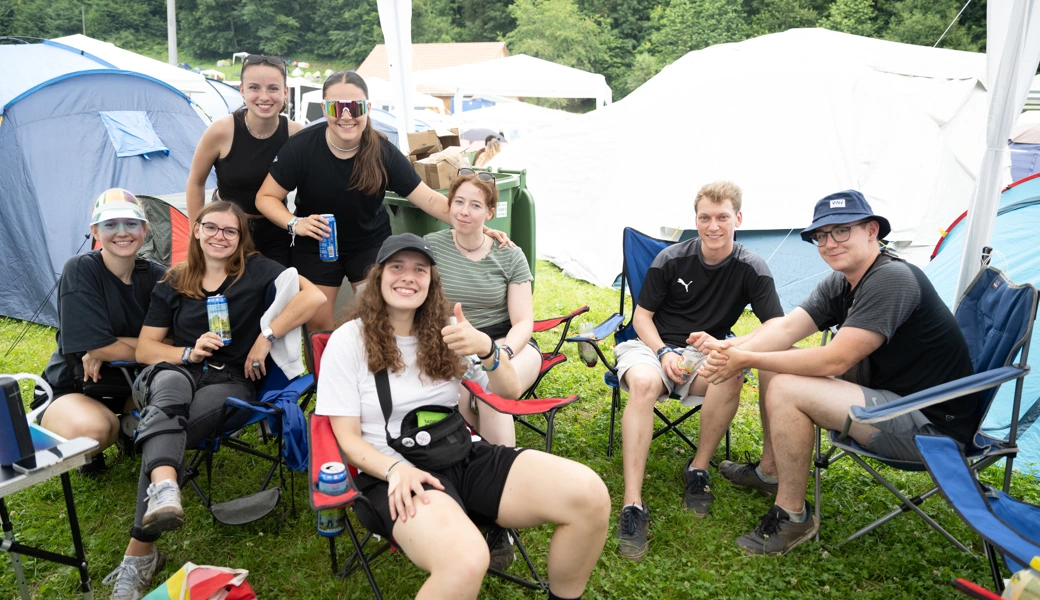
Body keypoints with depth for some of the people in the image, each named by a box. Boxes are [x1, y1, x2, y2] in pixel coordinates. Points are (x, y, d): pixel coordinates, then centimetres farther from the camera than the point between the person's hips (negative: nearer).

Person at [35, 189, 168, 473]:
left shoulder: (156, 276, -6)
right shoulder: (80, 270, -19)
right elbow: (97, 346, -24)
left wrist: (111, 348, -23)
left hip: (129, 382, 5)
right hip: (71, 388, -4)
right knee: (91, 428, -36)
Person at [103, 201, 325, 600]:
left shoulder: (256, 269, 2)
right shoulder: (173, 284, 13)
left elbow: (313, 297, -13)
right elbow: (144, 348, 11)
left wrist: (267, 337, -17)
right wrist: (187, 353, -9)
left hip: (232, 380, -3)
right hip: (178, 370, 3)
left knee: (161, 433, -30)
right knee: (170, 386, -36)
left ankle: (140, 550, -28)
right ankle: (164, 490, -61)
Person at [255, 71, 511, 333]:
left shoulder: (384, 152, -18)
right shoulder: (301, 146, -20)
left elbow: (430, 199, -18)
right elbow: (266, 197, -10)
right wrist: (294, 223, -30)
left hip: (370, 244, 1)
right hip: (315, 247, 0)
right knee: (318, 324, 6)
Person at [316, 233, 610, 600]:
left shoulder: (442, 332, 12)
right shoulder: (348, 341, -1)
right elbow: (348, 437, -1)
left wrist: (486, 349, -12)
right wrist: (397, 469, -21)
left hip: (465, 456, 5)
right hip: (395, 474, -5)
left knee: (589, 494, -18)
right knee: (465, 562, -39)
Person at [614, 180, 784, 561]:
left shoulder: (751, 269, -4)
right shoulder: (671, 259, -4)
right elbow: (642, 316, 3)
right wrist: (664, 352, -17)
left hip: (704, 354, 1)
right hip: (653, 345, -1)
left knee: (731, 375, -35)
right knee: (644, 383, -37)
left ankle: (698, 470, -13)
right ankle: (633, 505, -39)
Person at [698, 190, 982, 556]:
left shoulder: (892, 279, -23)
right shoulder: (839, 284, 6)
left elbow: (834, 361, -28)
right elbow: (786, 326, -4)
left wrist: (748, 360, -23)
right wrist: (734, 350, -24)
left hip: (932, 424, -10)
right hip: (887, 394, 10)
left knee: (785, 389, -23)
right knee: (775, 363, 7)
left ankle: (792, 516, -7)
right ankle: (770, 470, 23)